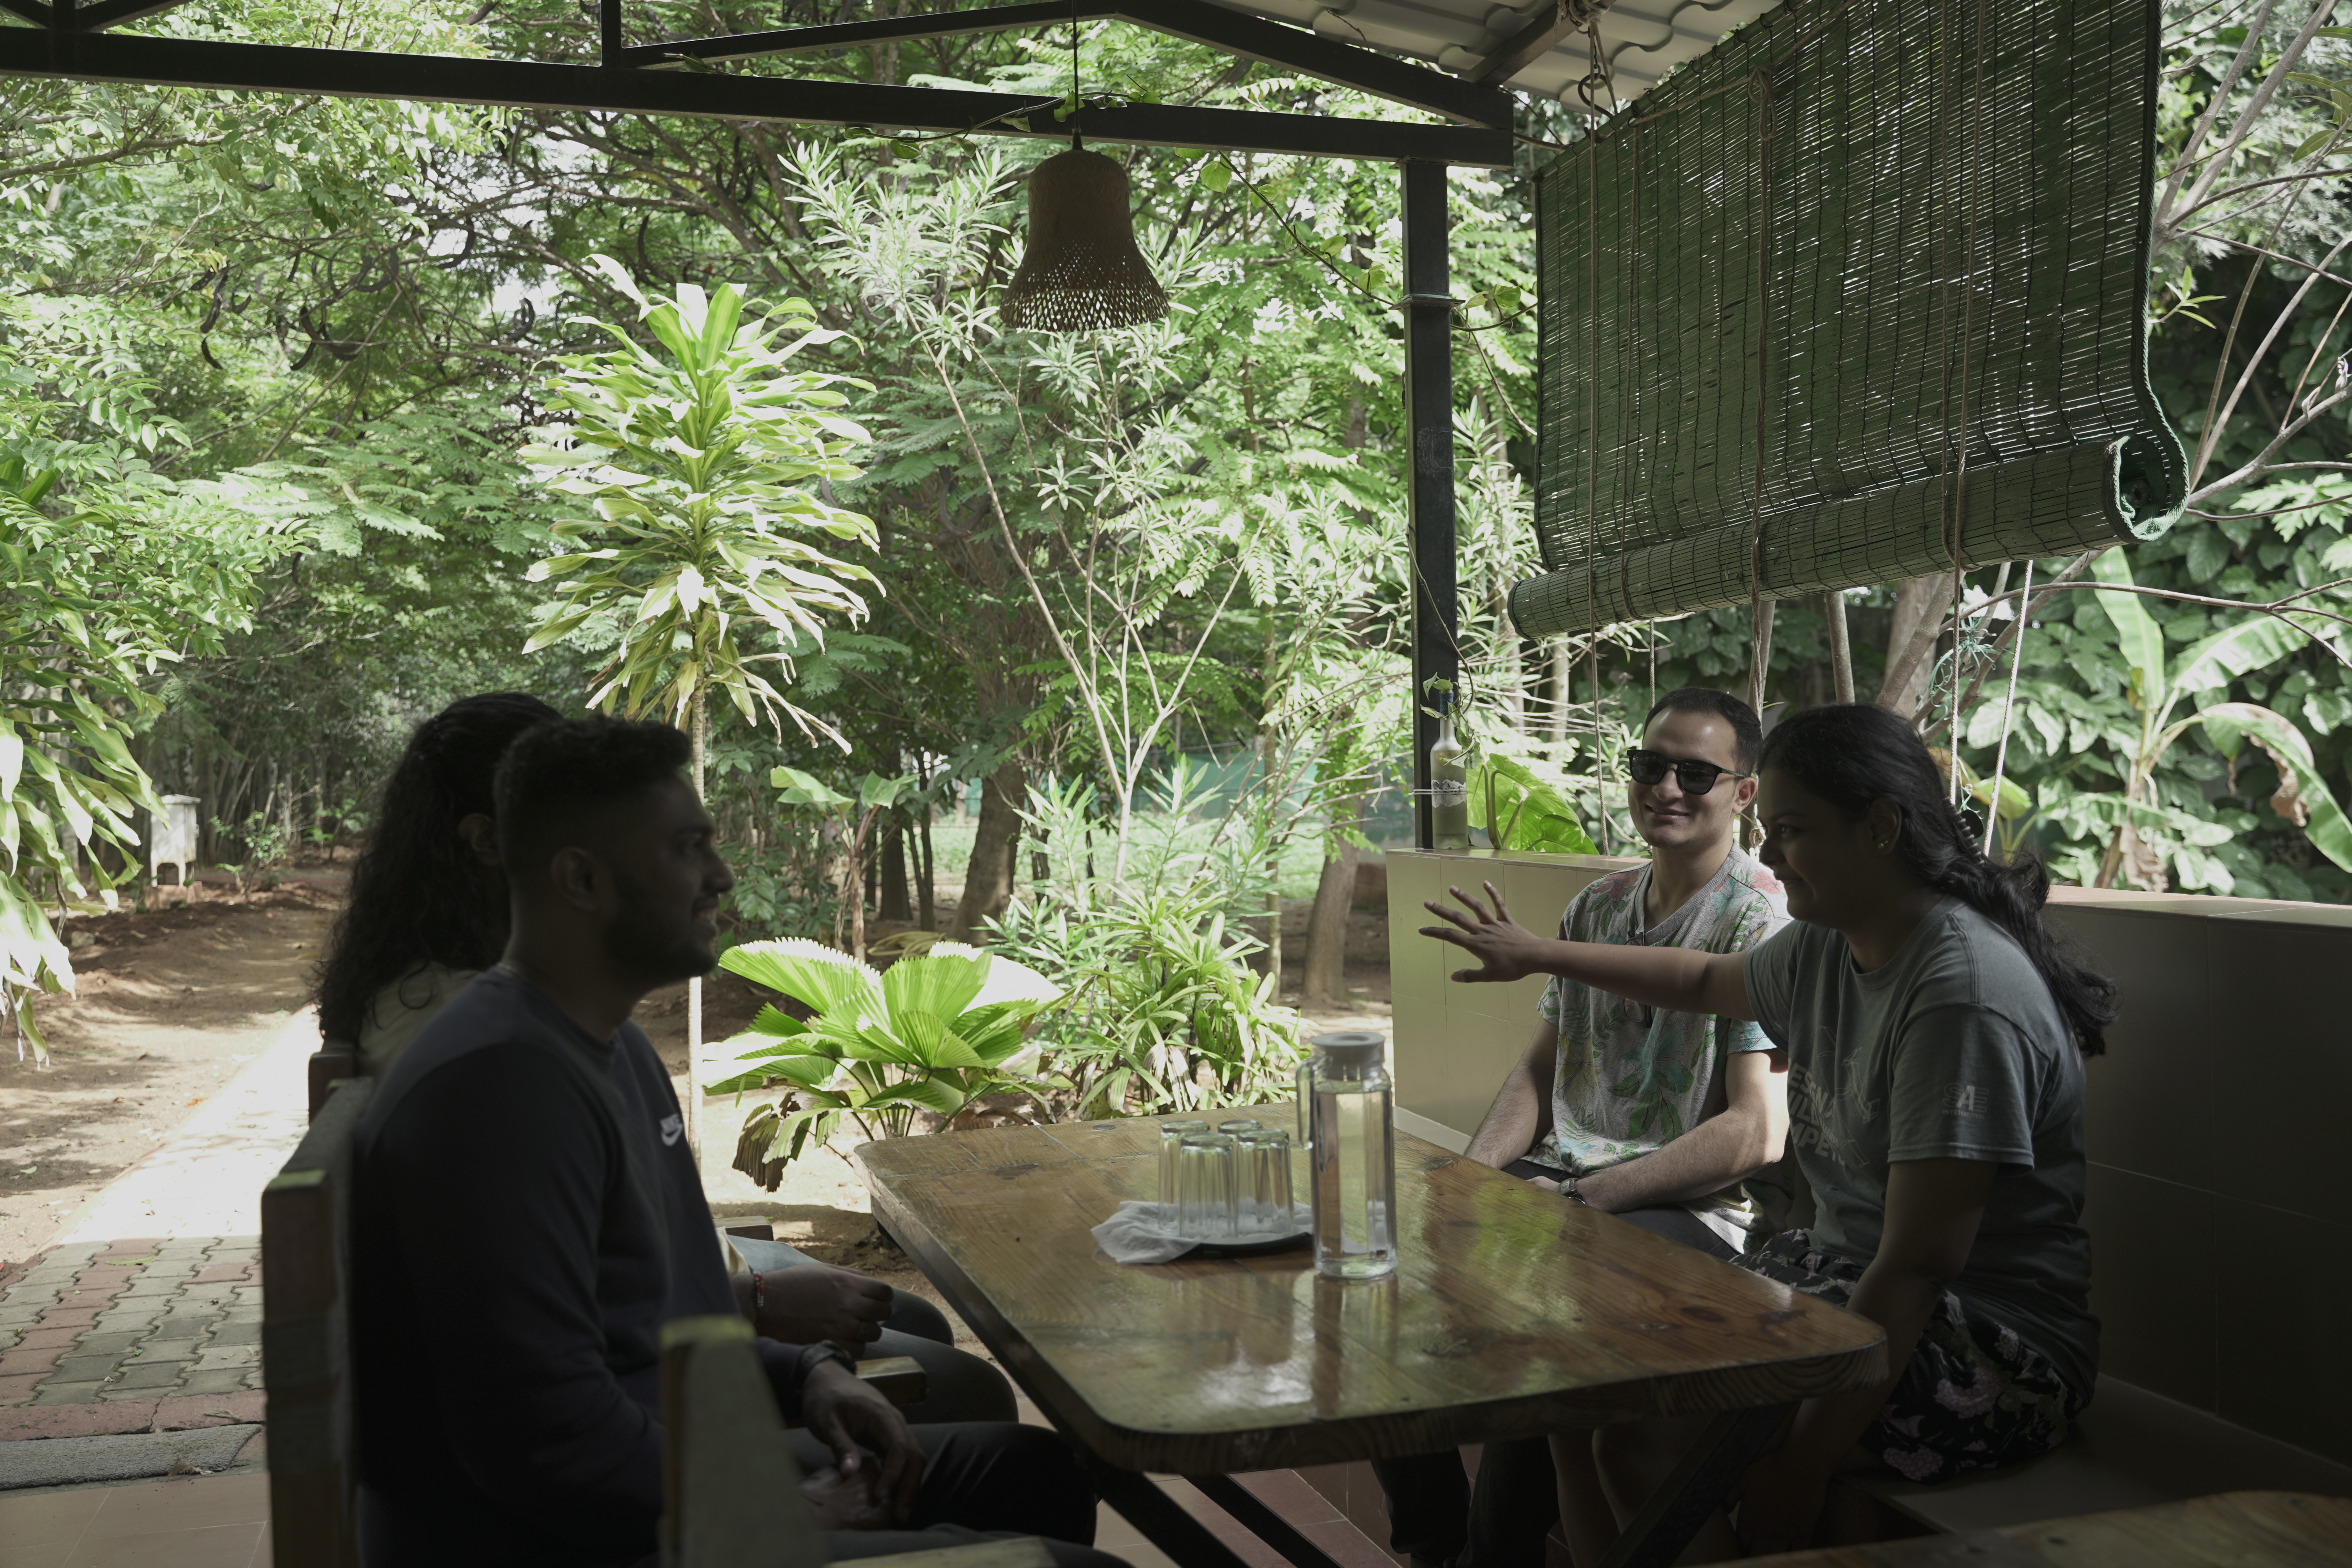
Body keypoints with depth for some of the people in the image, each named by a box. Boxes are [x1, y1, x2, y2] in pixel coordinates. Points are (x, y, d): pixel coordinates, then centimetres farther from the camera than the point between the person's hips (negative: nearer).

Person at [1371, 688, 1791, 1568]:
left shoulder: (1764, 924, -9)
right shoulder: (1596, 909, 15)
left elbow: (1757, 1135, -16)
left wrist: (1579, 1200, -19)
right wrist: (1473, 1173, 0)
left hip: (1692, 1211, -7)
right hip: (1563, 1178, 7)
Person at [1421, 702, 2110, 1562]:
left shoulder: (1965, 995, -25)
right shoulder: (1824, 949, 4)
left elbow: (1917, 1267, -27)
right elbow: (1707, 981, 29)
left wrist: (1801, 1468, -27)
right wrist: (1539, 955, 35)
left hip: (1990, 1347, -9)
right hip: (1840, 1273, 9)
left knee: (1643, 1431, -25)